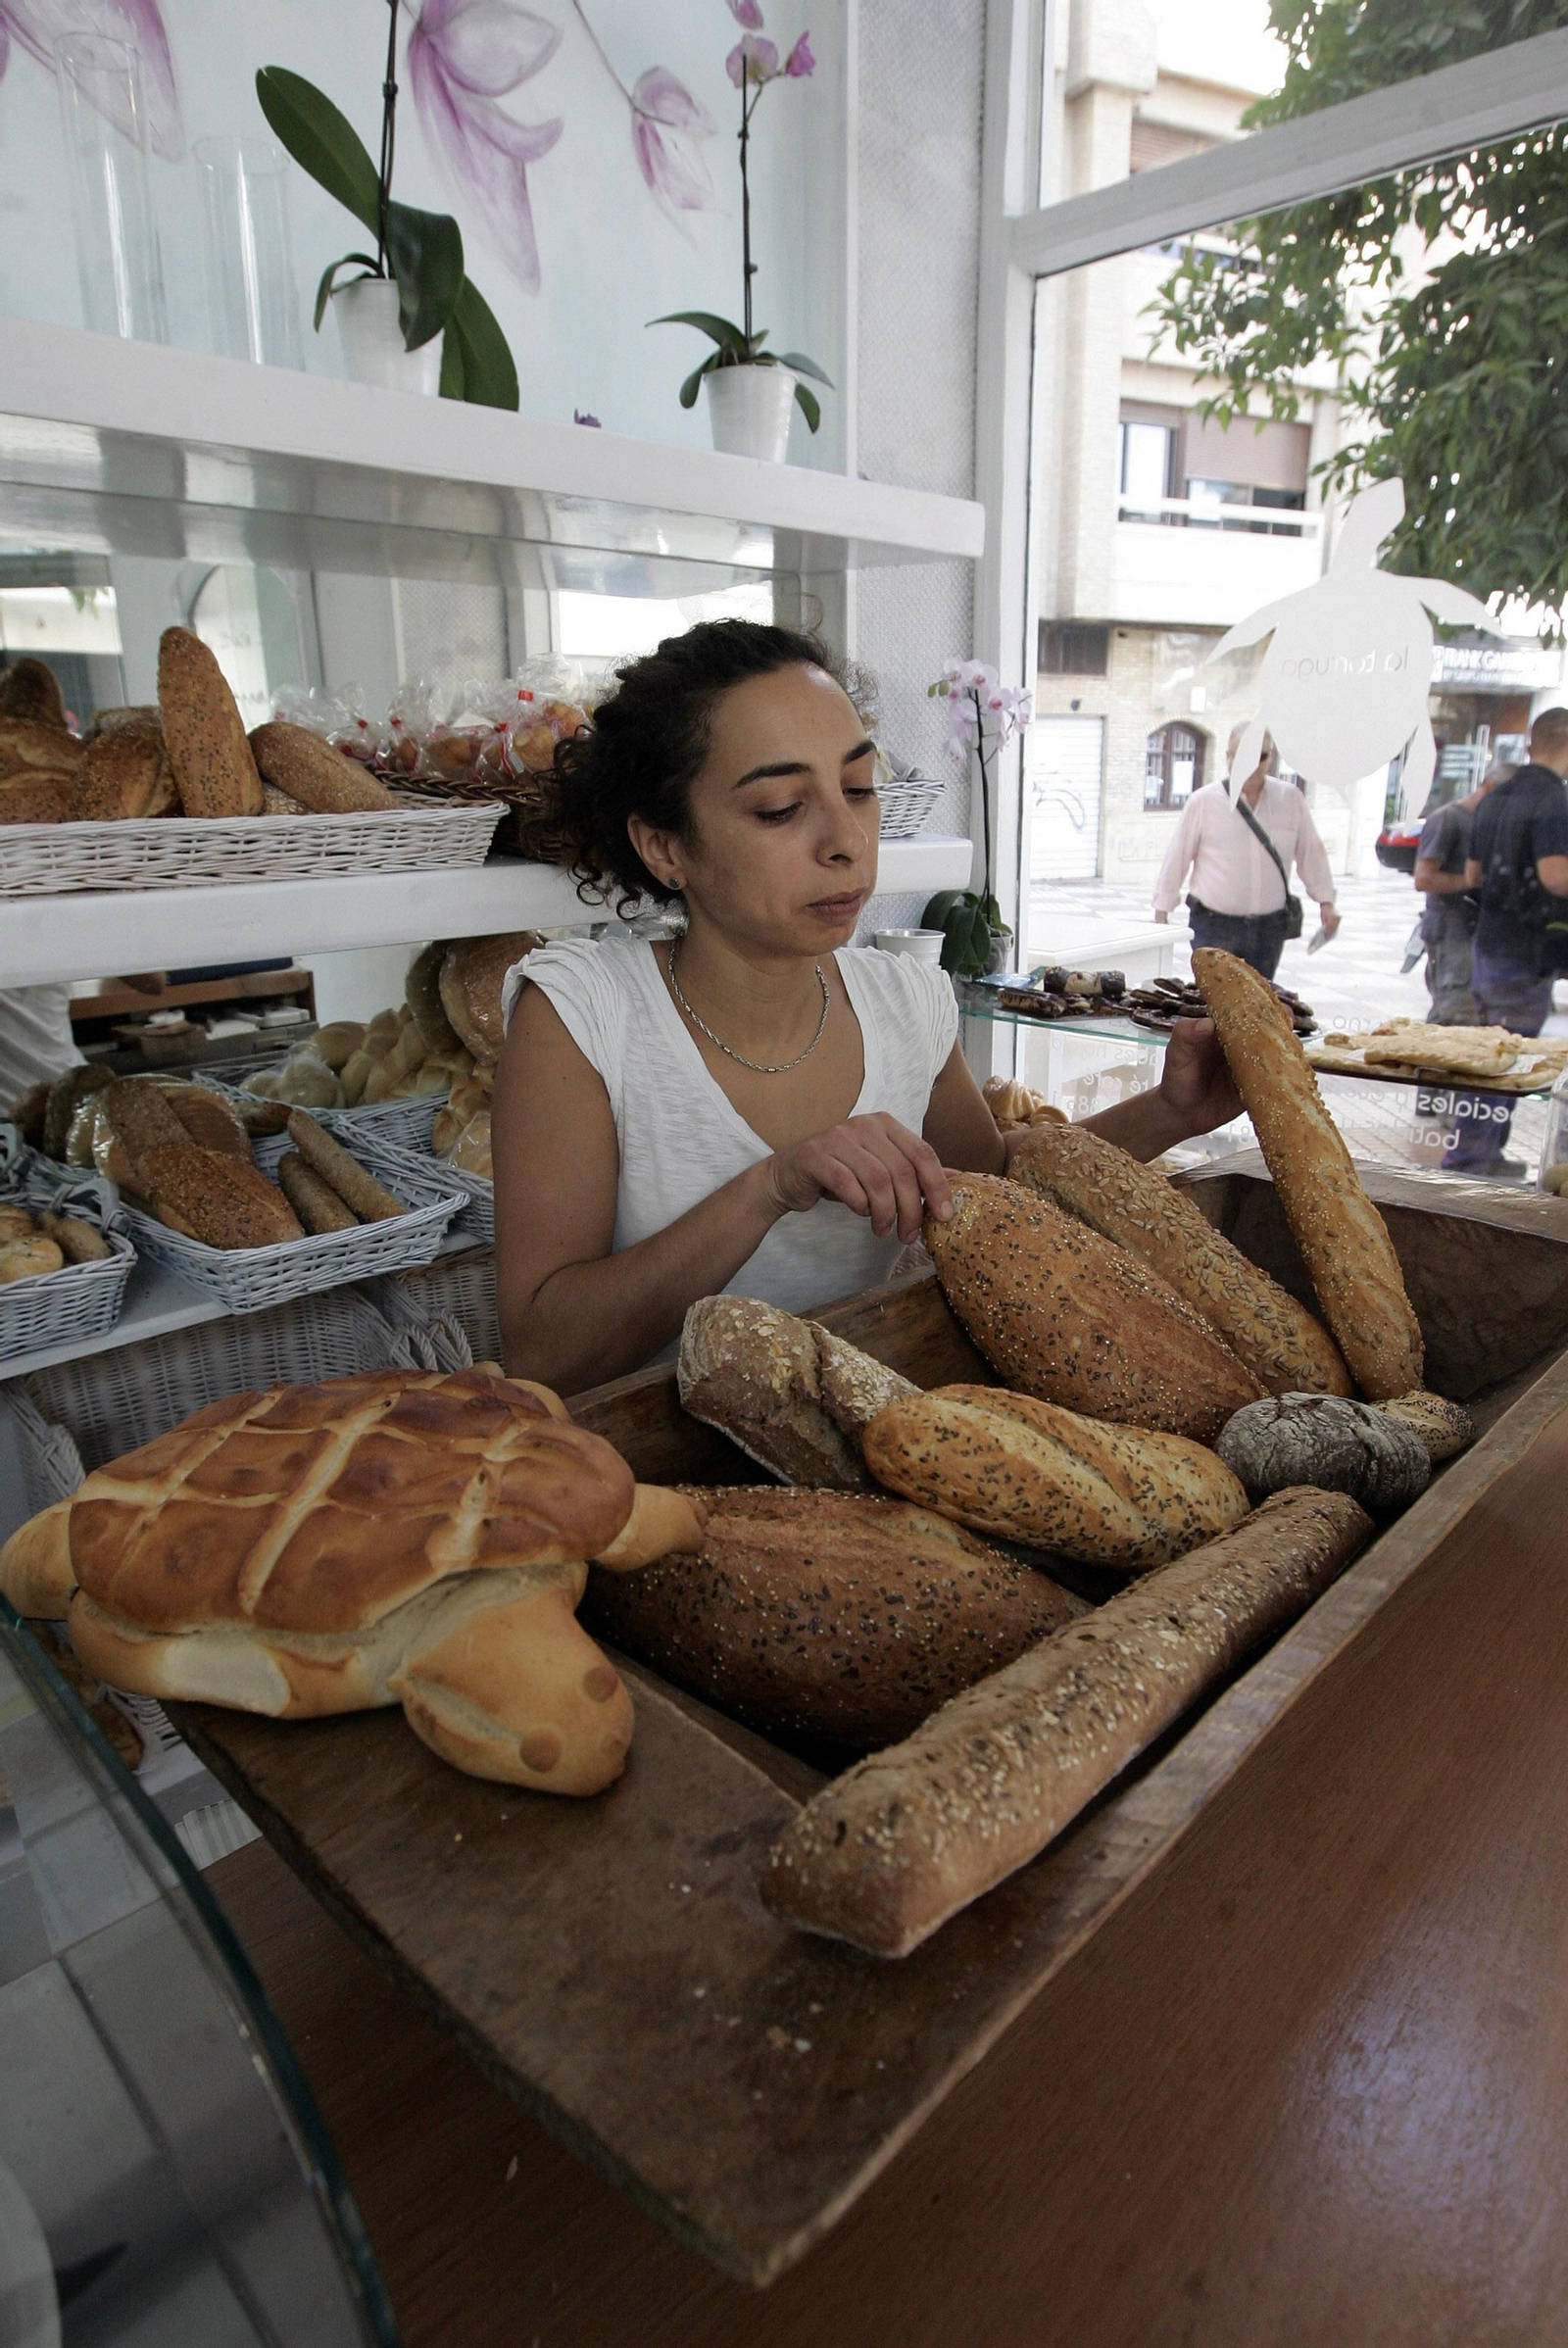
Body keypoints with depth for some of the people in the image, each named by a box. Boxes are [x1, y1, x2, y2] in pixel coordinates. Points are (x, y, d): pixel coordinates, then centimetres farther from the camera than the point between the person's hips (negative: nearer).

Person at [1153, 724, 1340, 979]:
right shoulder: (1204, 801, -3)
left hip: (1269, 928, 3)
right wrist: (1161, 910, 1)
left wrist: (1325, 901, 9)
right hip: (1214, 926, -3)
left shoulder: (1291, 799, 5)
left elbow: (1311, 852, 13)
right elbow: (1178, 857, 1)